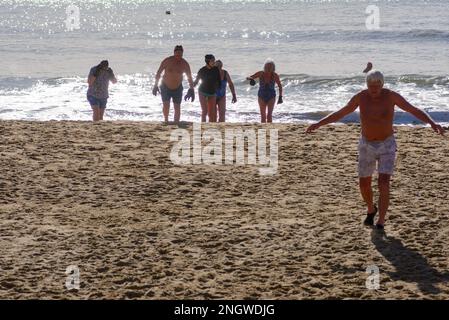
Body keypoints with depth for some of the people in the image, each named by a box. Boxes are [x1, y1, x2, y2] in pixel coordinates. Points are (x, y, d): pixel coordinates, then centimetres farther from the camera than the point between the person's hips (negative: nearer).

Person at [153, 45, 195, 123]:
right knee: (166, 105, -14)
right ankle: (166, 120, 9)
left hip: (177, 88, 1)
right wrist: (155, 85, -2)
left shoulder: (185, 64, -12)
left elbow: (189, 78, -3)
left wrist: (191, 89, -10)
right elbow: (158, 72, -3)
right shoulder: (167, 61, -16)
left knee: (177, 107, -4)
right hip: (165, 87, -1)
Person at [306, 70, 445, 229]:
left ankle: (380, 223, -15)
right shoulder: (360, 97, -12)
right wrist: (318, 124, -9)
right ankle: (371, 209, 42)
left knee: (383, 182, -17)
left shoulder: (391, 96, -17)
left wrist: (432, 123, -28)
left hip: (387, 145, -2)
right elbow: (339, 114, -2)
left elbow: (415, 111, -13)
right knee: (364, 184, 11)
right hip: (367, 145, 2)